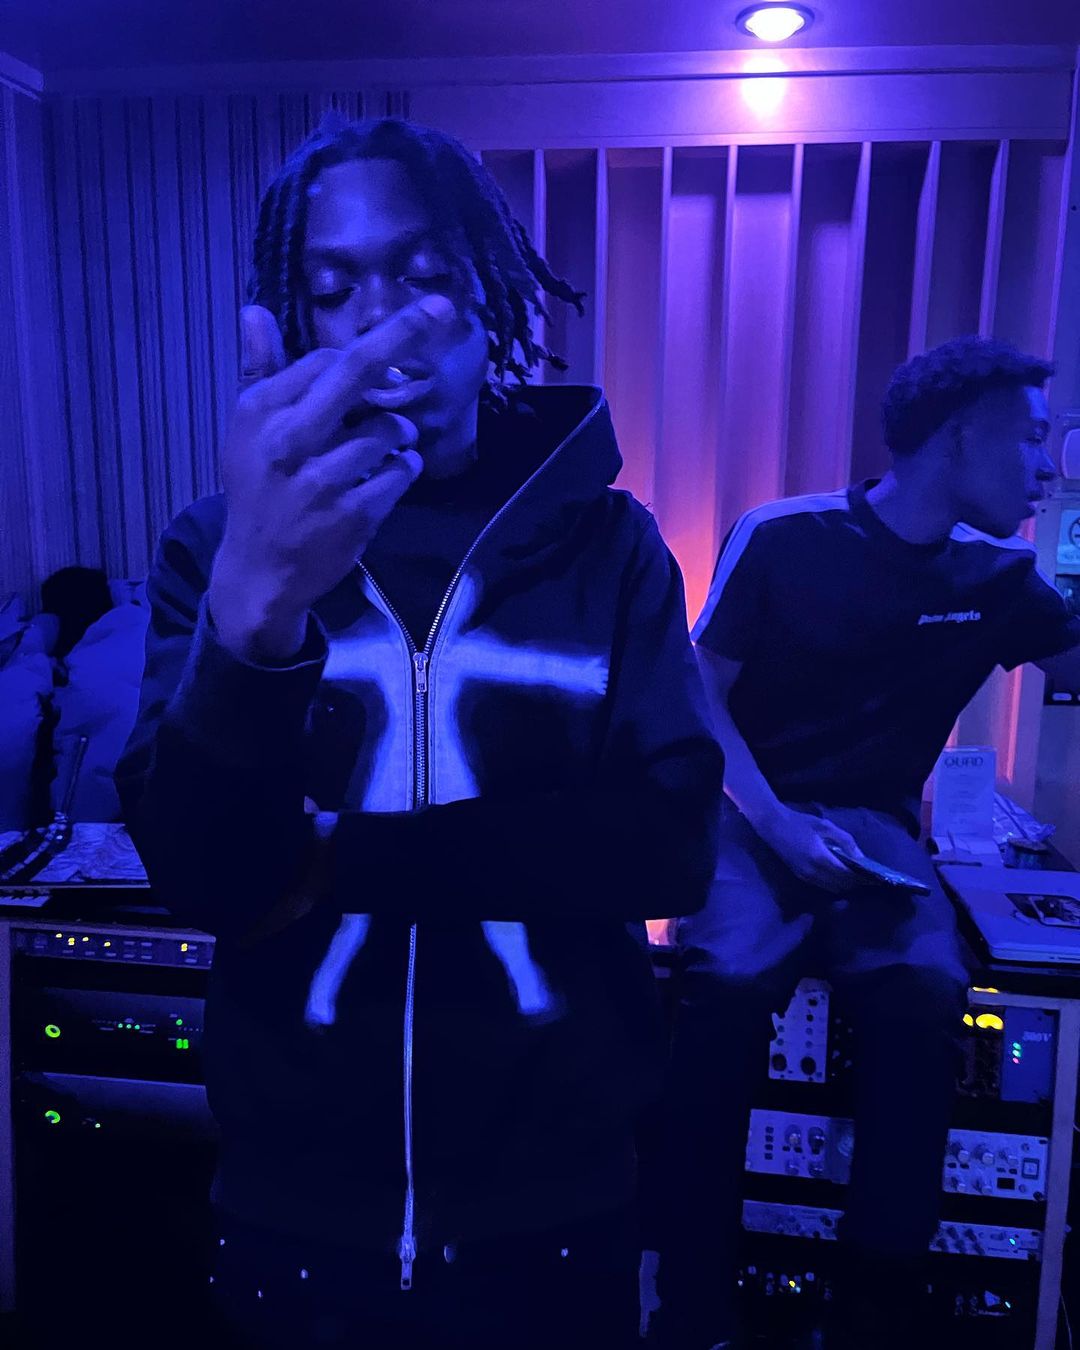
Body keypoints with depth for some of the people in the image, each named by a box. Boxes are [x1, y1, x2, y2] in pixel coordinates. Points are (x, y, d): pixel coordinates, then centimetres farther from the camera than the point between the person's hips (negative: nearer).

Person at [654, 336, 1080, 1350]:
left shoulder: (997, 576, 8)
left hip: (875, 826, 3)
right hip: (752, 815, -3)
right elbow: (702, 700, -4)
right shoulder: (780, 539, -5)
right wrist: (778, 824, -15)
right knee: (730, 982, -31)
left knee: (925, 997, -28)